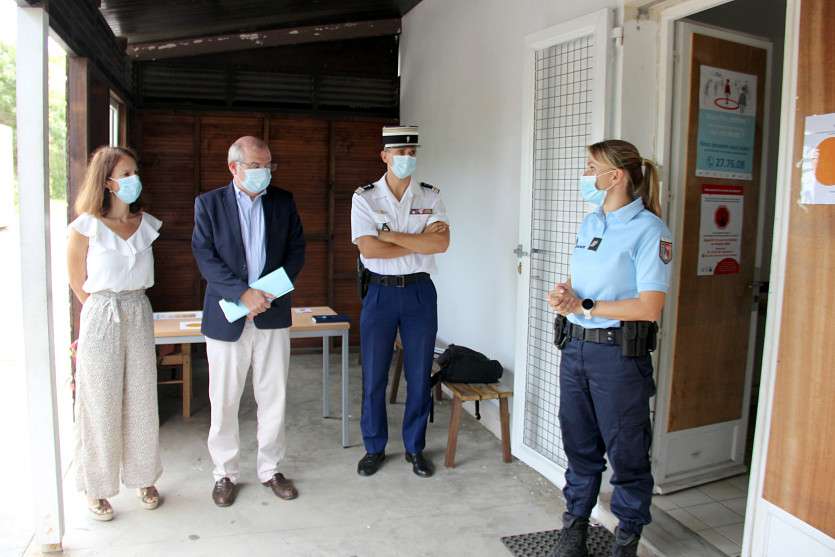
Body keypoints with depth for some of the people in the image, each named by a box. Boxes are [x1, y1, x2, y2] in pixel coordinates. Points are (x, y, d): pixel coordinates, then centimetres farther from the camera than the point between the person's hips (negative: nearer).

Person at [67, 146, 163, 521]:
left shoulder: (146, 224, 5)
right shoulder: (85, 227, -8)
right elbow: (79, 284, 1)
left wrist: (127, 307, 12)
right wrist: (108, 310, 6)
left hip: (139, 317, 4)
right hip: (101, 320, -4)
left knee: (141, 401, 11)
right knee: (100, 405, 5)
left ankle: (143, 478, 27)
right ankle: (97, 489, 21)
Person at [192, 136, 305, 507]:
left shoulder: (283, 201, 6)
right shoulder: (209, 203, -1)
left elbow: (296, 250, 5)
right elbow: (205, 257, -8)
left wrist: (270, 293, -9)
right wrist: (243, 293, -19)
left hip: (273, 315, 2)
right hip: (226, 316, -2)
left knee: (274, 397, 9)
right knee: (224, 401, 8)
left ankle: (270, 469, 26)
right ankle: (226, 473, 25)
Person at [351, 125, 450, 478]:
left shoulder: (430, 197, 3)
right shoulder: (365, 198, -2)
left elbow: (441, 243, -13)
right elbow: (369, 249, -15)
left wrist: (392, 235, -15)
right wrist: (420, 241, -12)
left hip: (419, 292, 1)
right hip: (380, 292, -1)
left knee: (419, 376, 9)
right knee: (373, 377, 7)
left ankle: (415, 448, 26)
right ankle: (374, 448, 26)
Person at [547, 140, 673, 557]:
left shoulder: (649, 230, -13)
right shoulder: (590, 223, 11)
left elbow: (649, 307, -19)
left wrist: (583, 306, -14)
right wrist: (563, 295, -4)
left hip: (619, 353, -7)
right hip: (575, 346, 7)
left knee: (626, 451, 8)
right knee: (579, 444, 17)